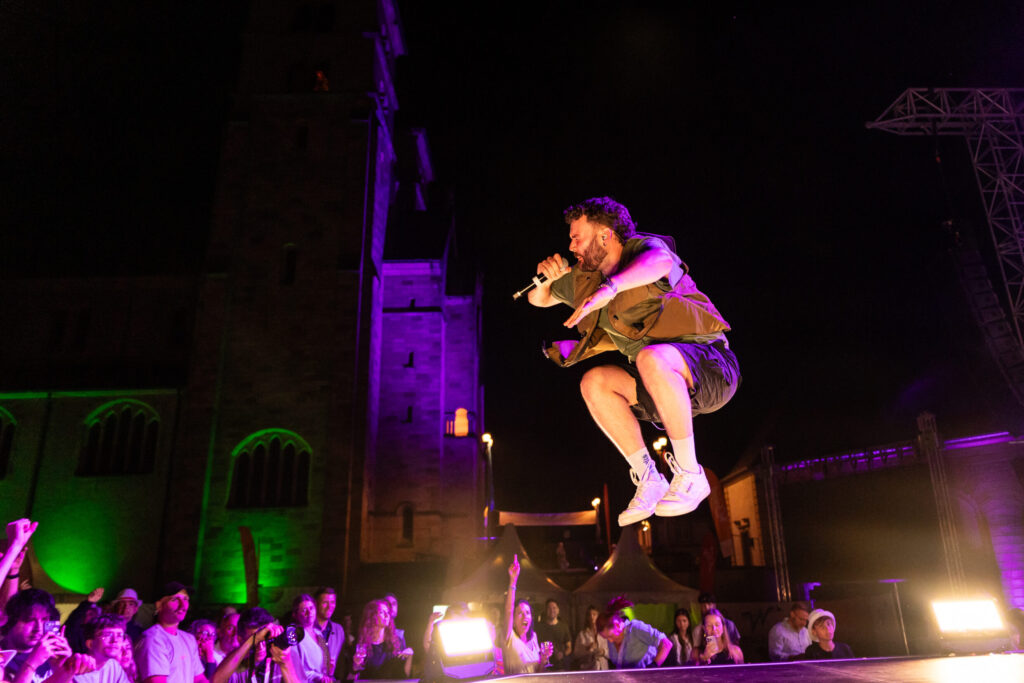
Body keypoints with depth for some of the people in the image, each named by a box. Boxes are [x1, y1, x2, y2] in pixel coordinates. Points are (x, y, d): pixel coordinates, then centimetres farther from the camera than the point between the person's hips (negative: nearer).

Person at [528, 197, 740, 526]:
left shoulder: (644, 248, -11)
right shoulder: (584, 278, 12)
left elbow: (659, 262, -37)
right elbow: (539, 299, 23)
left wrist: (610, 287, -55)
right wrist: (547, 278, 0)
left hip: (711, 367, -7)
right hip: (667, 382, 7)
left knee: (651, 358, -36)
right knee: (594, 382, -12)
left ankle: (690, 476, -24)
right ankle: (648, 479, -7)